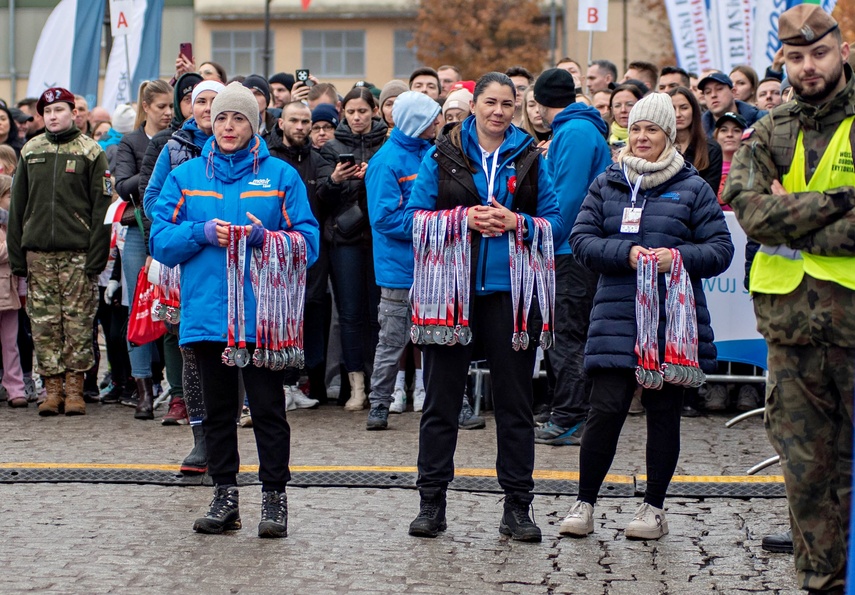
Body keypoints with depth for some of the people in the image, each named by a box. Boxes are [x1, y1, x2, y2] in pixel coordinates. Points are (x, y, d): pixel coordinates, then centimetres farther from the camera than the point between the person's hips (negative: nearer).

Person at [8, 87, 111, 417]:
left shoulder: (90, 152, 2)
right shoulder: (31, 151, 12)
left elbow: (101, 206, -2)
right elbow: (17, 207, 13)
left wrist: (96, 256, -9)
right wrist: (17, 255, 6)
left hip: (78, 252, -3)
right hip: (38, 252, 3)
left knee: (78, 323, -3)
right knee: (44, 323, 1)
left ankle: (74, 389, 4)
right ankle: (52, 388, 7)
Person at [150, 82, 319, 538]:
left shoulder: (280, 176, 3)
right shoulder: (185, 176, 10)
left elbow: (307, 243, 0)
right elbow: (161, 240, 4)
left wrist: (264, 236, -17)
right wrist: (203, 233, -12)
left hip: (262, 313, -3)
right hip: (206, 312, 3)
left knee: (268, 407, -2)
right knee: (217, 409, 10)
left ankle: (274, 497, 5)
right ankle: (224, 497, 18)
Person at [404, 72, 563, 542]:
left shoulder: (530, 158, 7)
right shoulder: (443, 155, 4)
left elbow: (556, 221, 6)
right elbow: (414, 217, 1)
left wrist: (516, 222, -12)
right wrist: (465, 219, -12)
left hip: (509, 290, 1)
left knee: (515, 401, 5)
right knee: (441, 398, 4)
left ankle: (517, 507, 11)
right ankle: (431, 502, 12)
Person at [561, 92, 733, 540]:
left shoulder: (692, 188, 5)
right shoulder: (607, 184, 11)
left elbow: (721, 248, 2)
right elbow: (581, 240, 3)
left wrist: (678, 257, -15)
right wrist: (626, 254, -12)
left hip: (672, 318, 0)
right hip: (617, 315, 0)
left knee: (664, 413, 5)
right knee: (606, 409, -7)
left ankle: (654, 508, 16)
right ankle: (584, 503, 5)